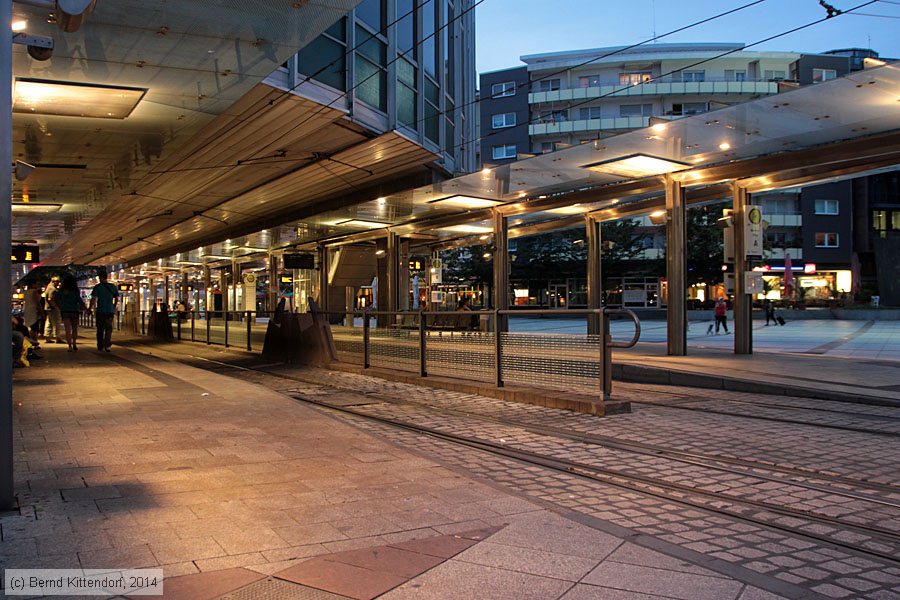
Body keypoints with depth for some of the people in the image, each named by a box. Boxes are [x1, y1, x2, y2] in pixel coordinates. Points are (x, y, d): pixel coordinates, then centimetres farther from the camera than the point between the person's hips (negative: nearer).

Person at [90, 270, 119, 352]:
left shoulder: (97, 287, -5)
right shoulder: (113, 287, 5)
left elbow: (93, 300, -9)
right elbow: (117, 300, 9)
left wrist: (91, 309, 1)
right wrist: (114, 310, 18)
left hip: (100, 311, -2)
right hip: (110, 311, 2)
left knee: (100, 330, 11)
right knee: (108, 329, 2)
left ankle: (100, 346, 18)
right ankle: (108, 346, -13)